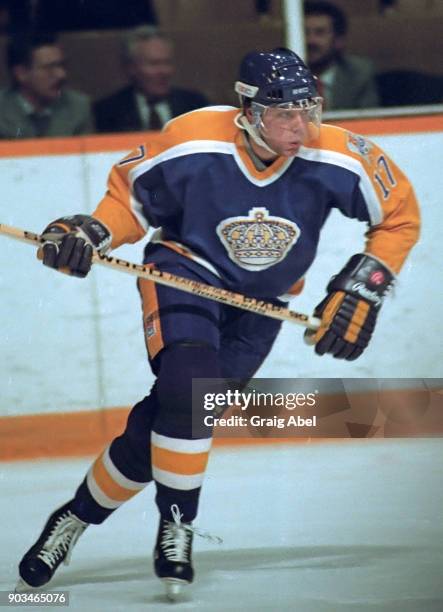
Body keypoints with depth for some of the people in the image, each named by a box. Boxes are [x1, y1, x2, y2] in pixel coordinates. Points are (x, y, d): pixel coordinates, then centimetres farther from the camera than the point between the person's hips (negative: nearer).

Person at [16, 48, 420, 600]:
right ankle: (175, 528, -15)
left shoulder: (335, 158, -21)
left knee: (165, 422, -5)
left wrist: (362, 289, -9)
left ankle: (79, 517, 13)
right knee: (188, 383, -30)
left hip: (258, 304, 2)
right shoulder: (192, 144, -24)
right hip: (185, 270, -2)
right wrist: (89, 233, -24)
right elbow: (131, 196, -7)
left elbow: (400, 215, -5)